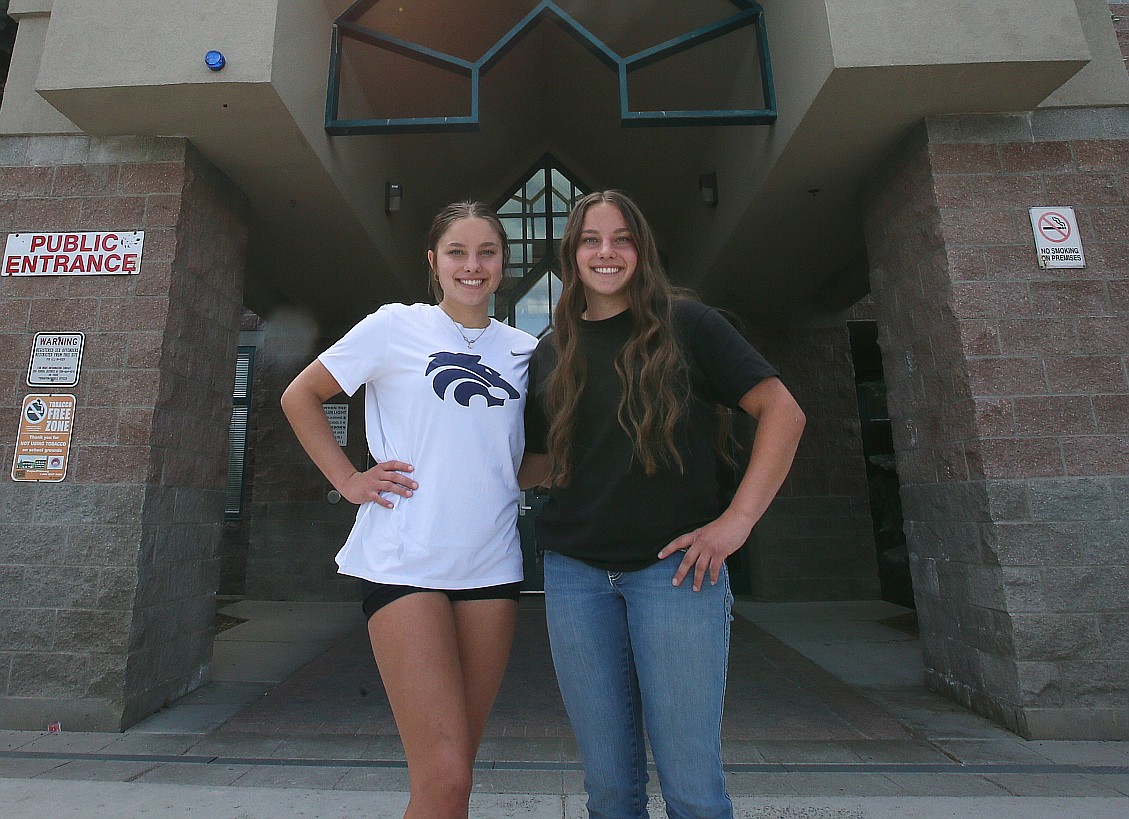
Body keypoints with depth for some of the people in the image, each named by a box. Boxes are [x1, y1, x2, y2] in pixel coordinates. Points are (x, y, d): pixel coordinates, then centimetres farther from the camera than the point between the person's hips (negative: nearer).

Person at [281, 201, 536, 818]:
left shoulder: (523, 350, 10)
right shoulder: (396, 326, 1)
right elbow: (300, 397, 7)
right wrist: (348, 480, -1)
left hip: (492, 564, 4)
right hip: (406, 561, -3)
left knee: (458, 766, 14)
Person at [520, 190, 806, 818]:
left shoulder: (685, 324, 1)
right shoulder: (552, 354, 11)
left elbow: (783, 413, -2)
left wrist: (737, 519, -9)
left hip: (674, 567, -3)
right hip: (576, 575, 4)